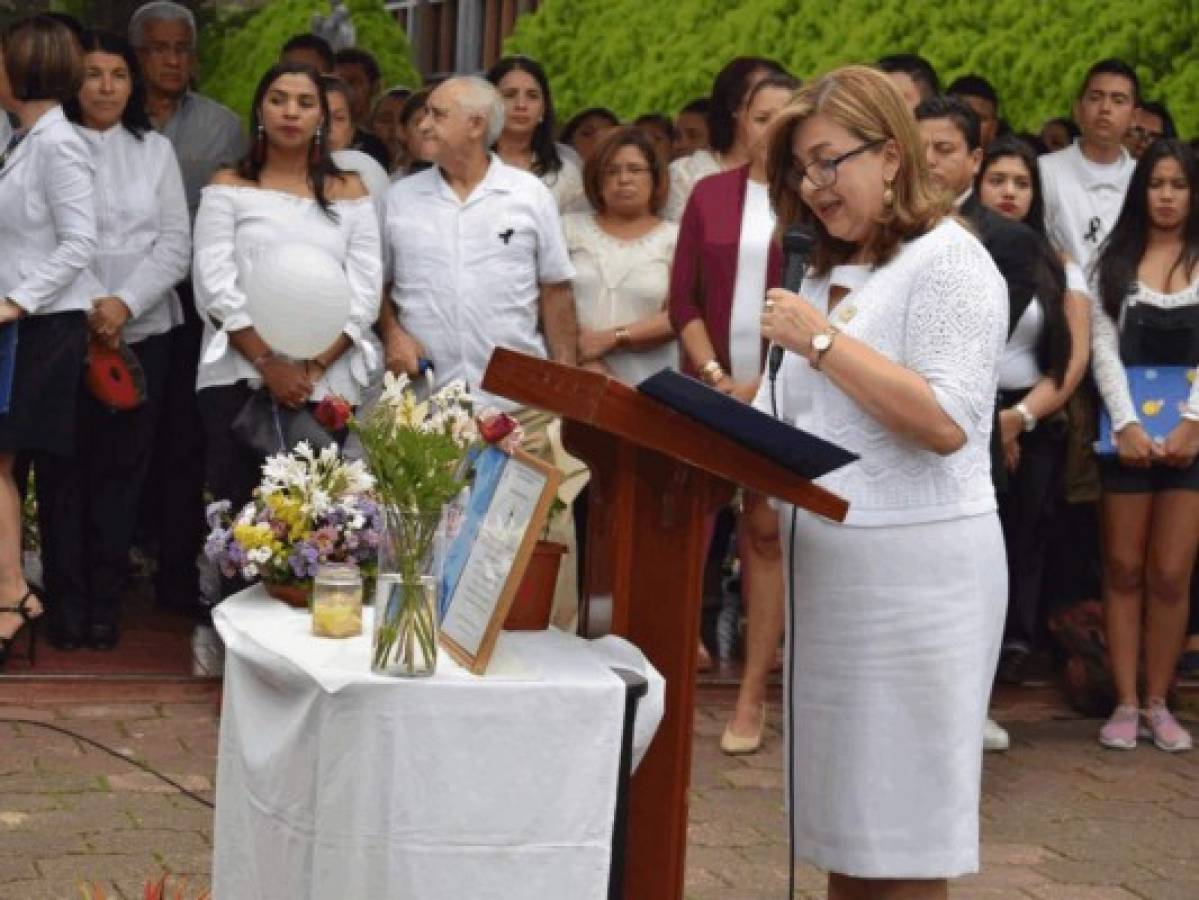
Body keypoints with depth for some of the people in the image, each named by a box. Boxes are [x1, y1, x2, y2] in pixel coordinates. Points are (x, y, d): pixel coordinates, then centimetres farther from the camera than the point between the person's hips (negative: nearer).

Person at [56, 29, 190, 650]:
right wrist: (82, 310, -14)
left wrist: (124, 303, -10)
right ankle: (68, 601, 8)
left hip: (140, 334, 2)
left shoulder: (156, 150, 10)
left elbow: (176, 244, 5)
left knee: (121, 469, 4)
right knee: (68, 469, 0)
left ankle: (105, 603, 12)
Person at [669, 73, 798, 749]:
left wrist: (767, 384, -10)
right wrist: (714, 375, -6)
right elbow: (684, 298, 7)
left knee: (767, 533, -2)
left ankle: (754, 693, 3)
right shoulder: (710, 195, 10)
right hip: (710, 386, 3)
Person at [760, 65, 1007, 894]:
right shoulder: (832, 273, 19)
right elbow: (794, 422, 17)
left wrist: (823, 341, -17)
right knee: (846, 816, 12)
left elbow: (948, 421, -19)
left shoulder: (947, 260, -8)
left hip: (914, 578, -8)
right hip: (827, 571, 8)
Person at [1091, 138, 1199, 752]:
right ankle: (1125, 702, 9)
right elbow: (1103, 345, 1)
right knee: (1124, 569, 3)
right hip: (1127, 429, 1)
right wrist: (1125, 423, -11)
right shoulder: (1116, 257, 8)